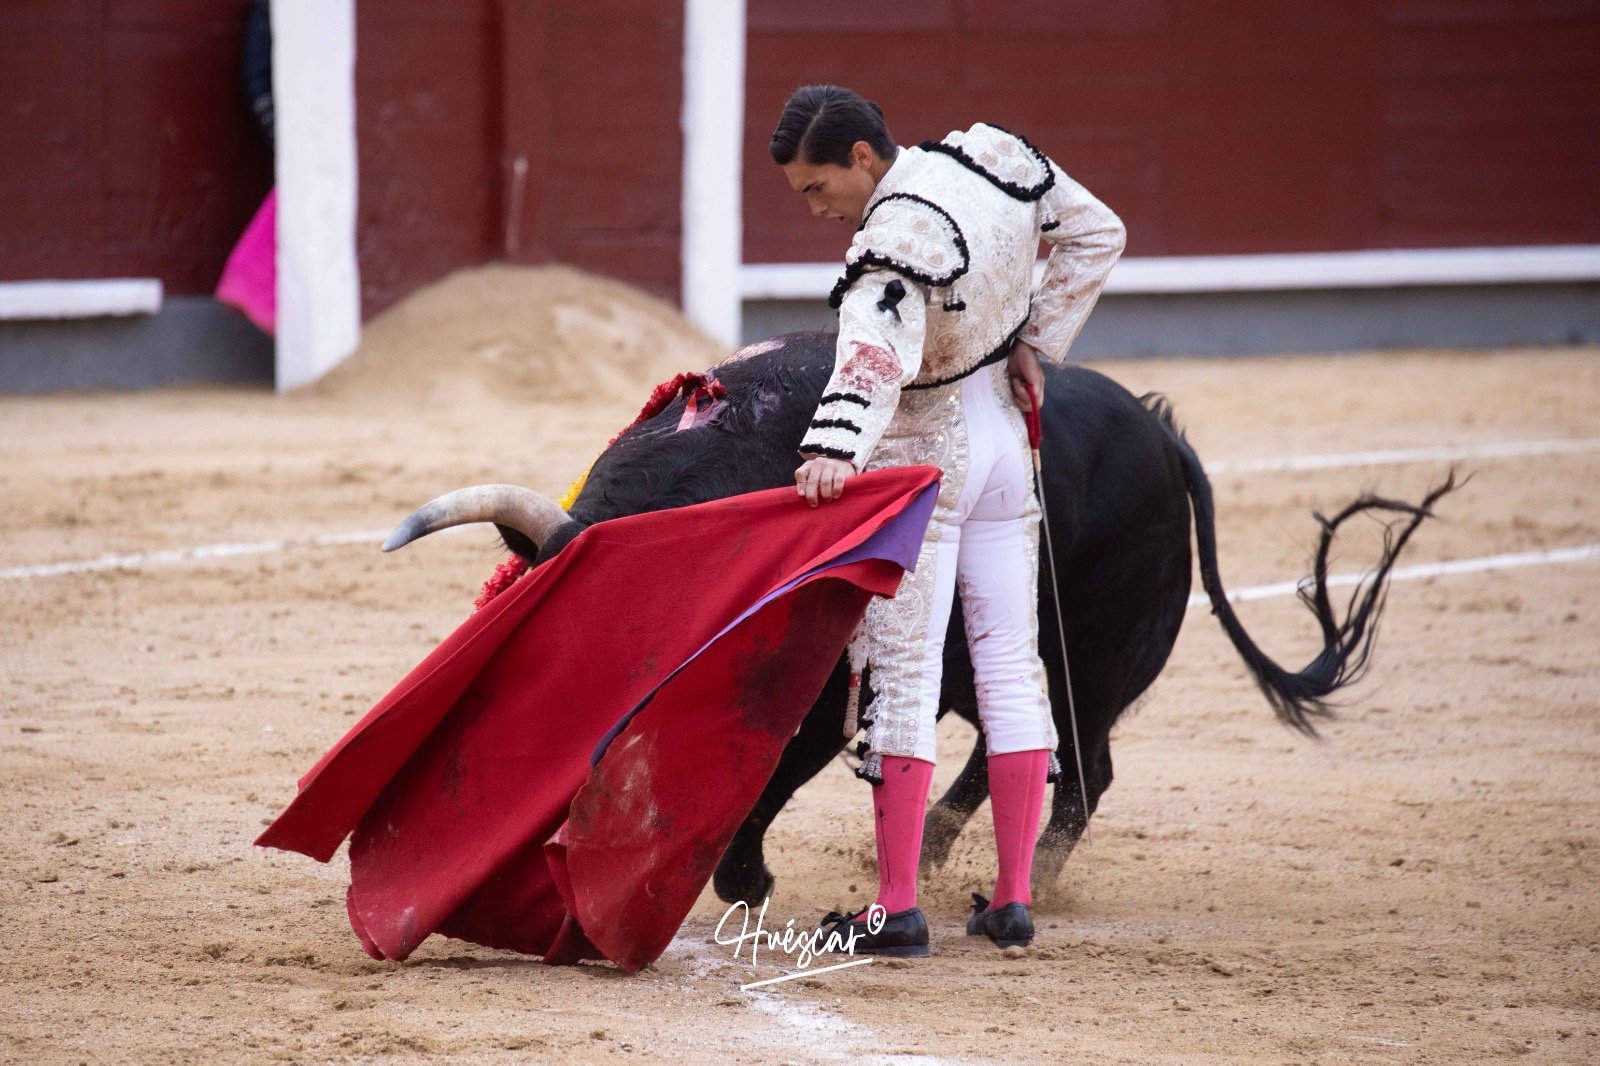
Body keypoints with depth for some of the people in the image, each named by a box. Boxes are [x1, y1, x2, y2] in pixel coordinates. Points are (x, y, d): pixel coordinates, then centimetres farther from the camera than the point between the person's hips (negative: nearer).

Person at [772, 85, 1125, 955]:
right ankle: (1013, 898, 14)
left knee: (903, 678, -2)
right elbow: (1096, 235, 8)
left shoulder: (896, 247, -29)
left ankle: (896, 908, -3)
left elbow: (876, 353, -47)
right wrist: (1038, 344, 5)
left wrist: (834, 449, -62)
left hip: (922, 465, -8)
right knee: (1010, 665, 11)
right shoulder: (994, 158, -5)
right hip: (1004, 438, 8)